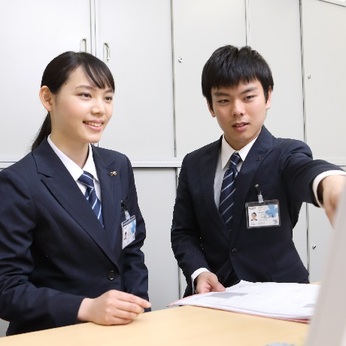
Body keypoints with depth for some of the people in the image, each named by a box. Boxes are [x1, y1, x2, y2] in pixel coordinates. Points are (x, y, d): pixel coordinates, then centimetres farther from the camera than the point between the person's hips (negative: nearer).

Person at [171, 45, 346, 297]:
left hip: (277, 294, -2)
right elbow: (183, 232, 9)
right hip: (215, 295, 2)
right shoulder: (194, 165, 7)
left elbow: (305, 170, -28)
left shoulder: (286, 155, -4)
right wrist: (199, 273, -11)